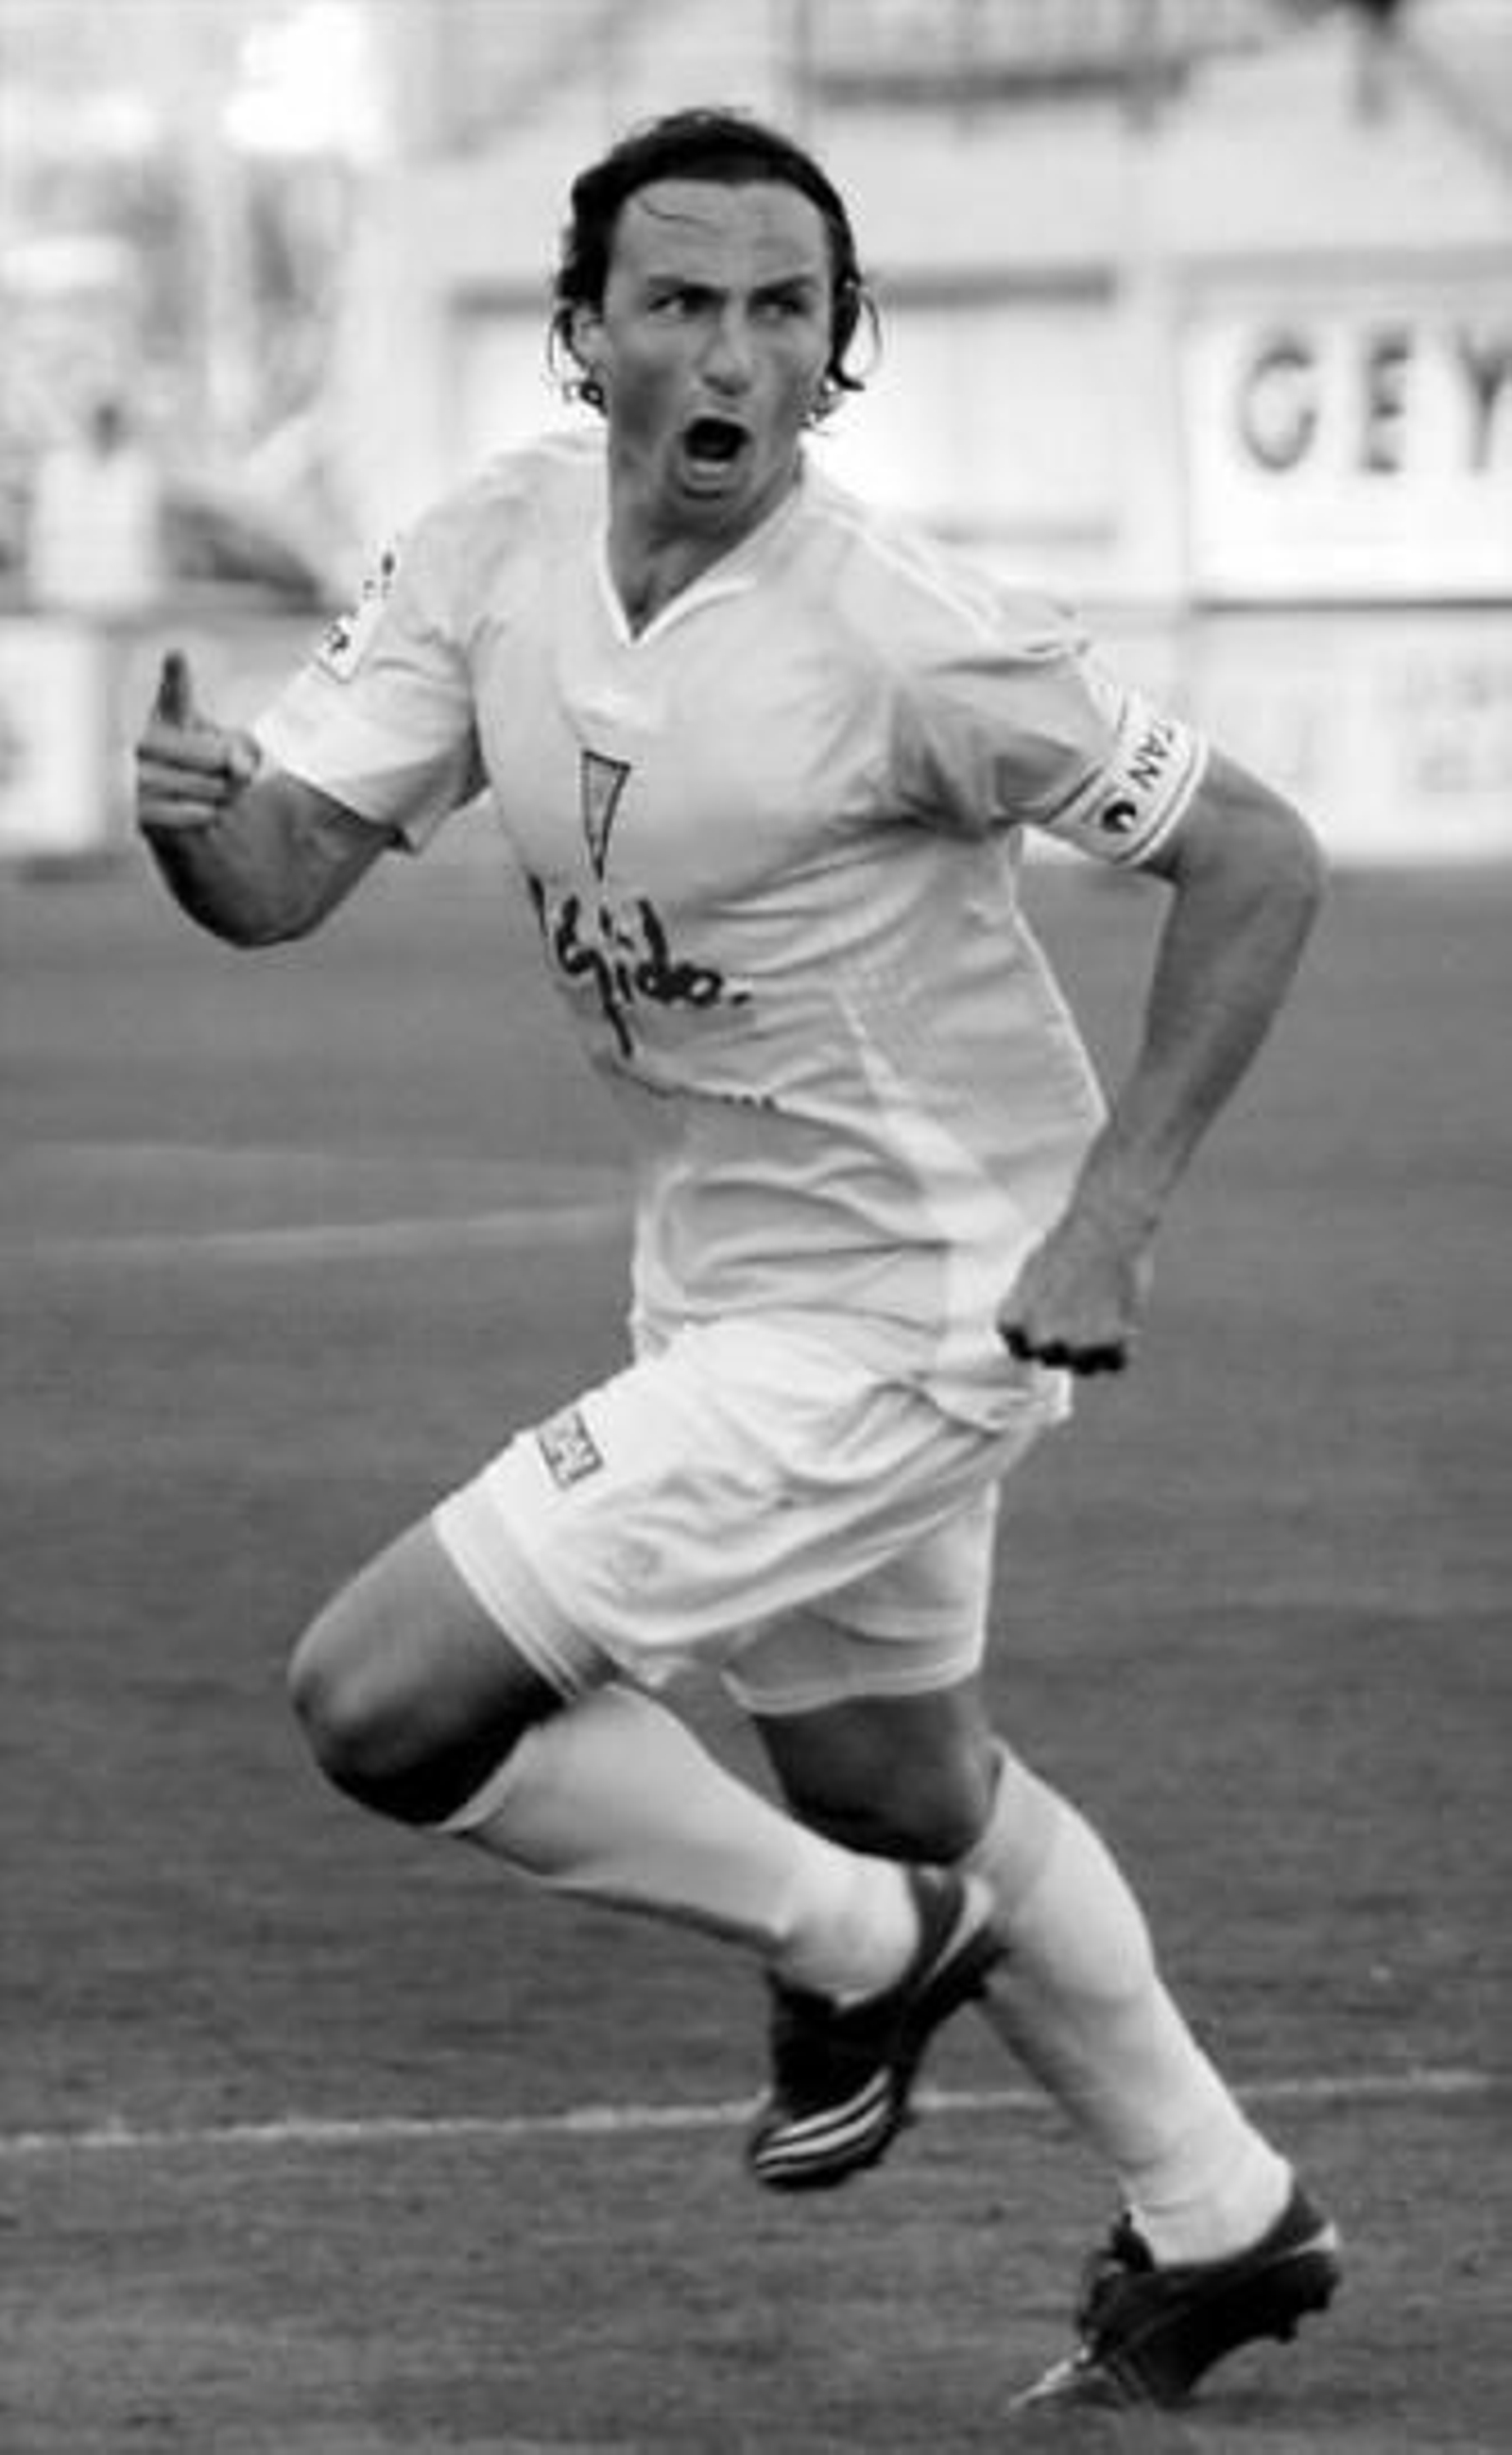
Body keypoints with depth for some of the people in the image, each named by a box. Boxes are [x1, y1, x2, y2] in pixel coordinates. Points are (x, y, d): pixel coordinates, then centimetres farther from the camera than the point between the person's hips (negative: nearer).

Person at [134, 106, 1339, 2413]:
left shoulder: (903, 642, -25)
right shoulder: (495, 549, -7)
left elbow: (1254, 859, -18)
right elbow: (287, 875, -9)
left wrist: (1104, 1223, -22)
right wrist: (198, 811, -33)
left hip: (912, 1310, -8)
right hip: (726, 1270, 8)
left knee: (386, 1698, -13)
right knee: (901, 1786, 25)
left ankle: (853, 1944, 9)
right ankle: (1217, 2220, 44)